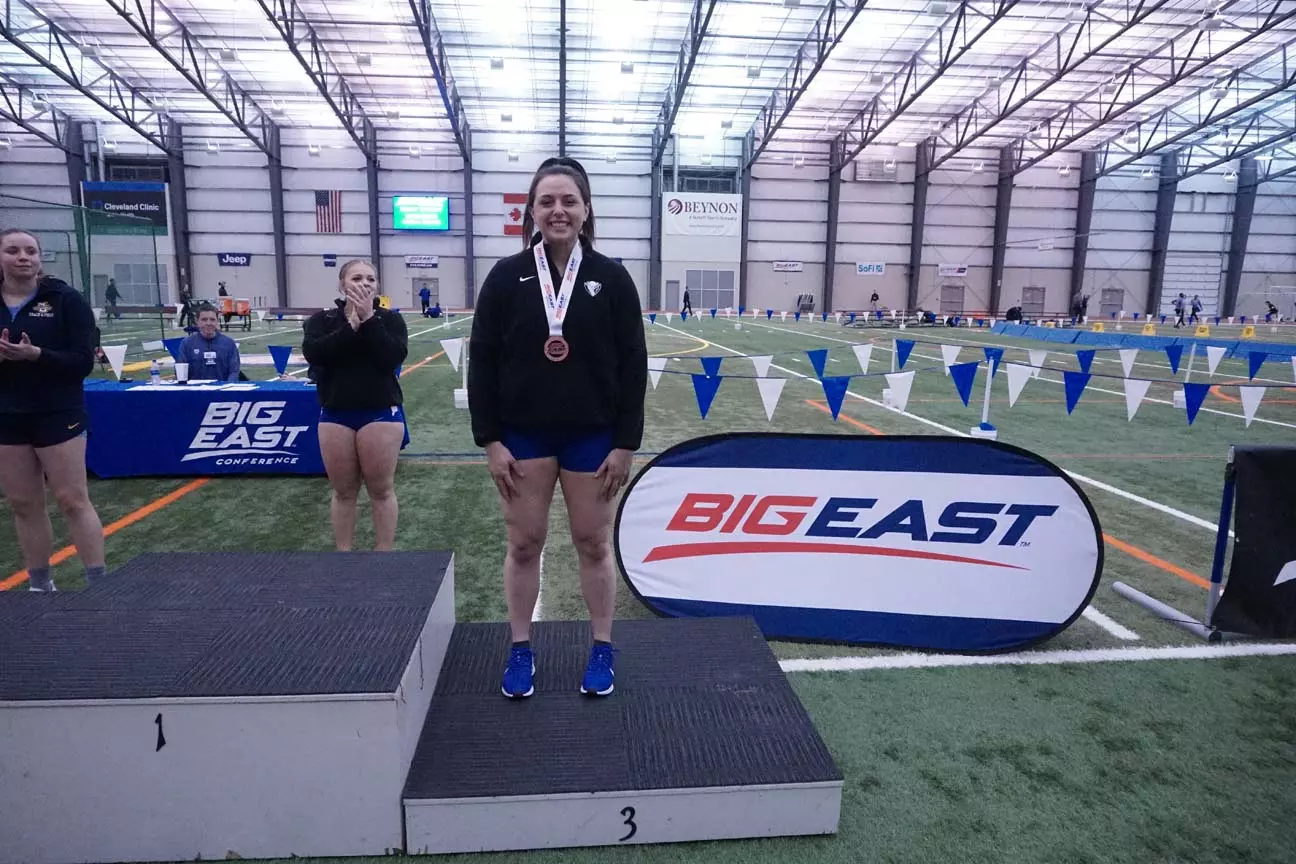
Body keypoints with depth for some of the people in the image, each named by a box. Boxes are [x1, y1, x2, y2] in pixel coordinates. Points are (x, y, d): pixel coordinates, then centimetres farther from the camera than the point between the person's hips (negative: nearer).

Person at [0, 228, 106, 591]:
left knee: (72, 500, 0)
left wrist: (35, 354, -26)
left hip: (58, 416, -4)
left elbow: (83, 361, -10)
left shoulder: (65, 299, -7)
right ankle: (39, 585, 23)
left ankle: (99, 583, 7)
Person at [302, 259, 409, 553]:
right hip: (335, 414, 2)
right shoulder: (322, 319, 5)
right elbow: (312, 352, -14)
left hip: (381, 412, -2)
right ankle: (343, 555, 23)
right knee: (343, 491, 10)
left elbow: (394, 356, -15)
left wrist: (369, 319, -17)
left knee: (381, 490, 3)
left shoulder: (389, 319, 2)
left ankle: (385, 556, 14)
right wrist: (351, 325, -16)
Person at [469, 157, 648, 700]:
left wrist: (626, 443, -6)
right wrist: (489, 439, -6)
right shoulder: (507, 277, -2)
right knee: (523, 545, 10)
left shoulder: (611, 278, -3)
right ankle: (520, 650, 28)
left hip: (592, 437, 0)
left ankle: (602, 651, 27)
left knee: (593, 544, 10)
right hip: (523, 436, 1)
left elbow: (633, 364, -3)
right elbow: (482, 361, -1)